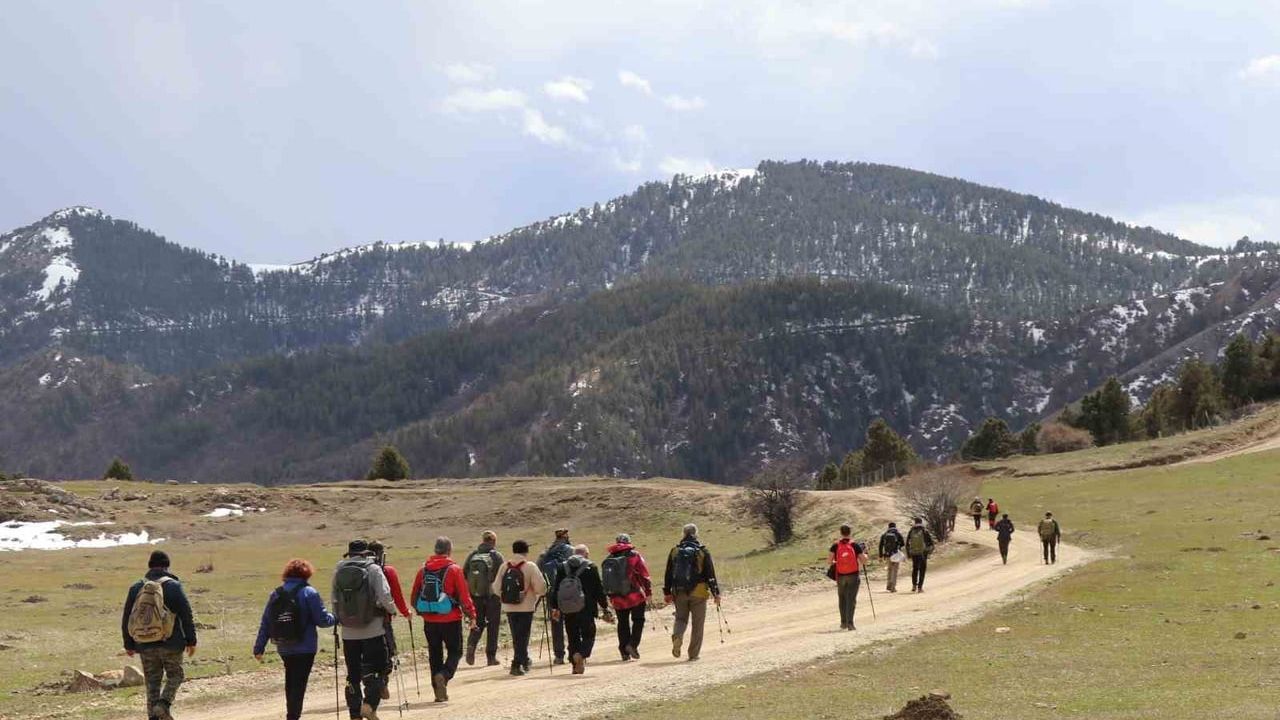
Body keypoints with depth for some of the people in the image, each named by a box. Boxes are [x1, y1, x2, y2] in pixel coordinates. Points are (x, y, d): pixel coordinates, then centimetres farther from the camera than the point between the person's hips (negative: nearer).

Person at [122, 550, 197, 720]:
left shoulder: (136, 588, 5)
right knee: (175, 676, 13)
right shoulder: (173, 586, -6)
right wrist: (191, 640, 1)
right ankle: (164, 704, -10)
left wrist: (129, 644, 17)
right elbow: (186, 615, -7)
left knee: (153, 682, 11)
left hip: (145, 645, 3)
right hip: (170, 643, -3)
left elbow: (126, 619, 8)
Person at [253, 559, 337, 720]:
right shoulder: (309, 593, -10)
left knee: (290, 683, 19)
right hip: (305, 648, -5)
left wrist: (259, 648, 10)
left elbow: (265, 623, 6)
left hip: (284, 649, 5)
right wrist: (335, 618, 10)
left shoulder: (276, 594, 6)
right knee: (299, 684, -3)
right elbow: (322, 619, -10)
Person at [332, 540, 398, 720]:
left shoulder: (338, 571, 3)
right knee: (374, 670, 1)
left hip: (348, 632, 4)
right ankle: (369, 704, -17)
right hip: (373, 630, -3)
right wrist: (391, 610, 6)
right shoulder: (373, 569, -7)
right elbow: (384, 597, -13)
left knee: (353, 674, 11)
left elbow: (334, 600, 5)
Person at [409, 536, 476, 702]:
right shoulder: (454, 570, -9)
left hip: (429, 620, 4)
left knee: (435, 654, 14)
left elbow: (414, 595, 10)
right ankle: (444, 675, -18)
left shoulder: (423, 570, 3)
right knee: (455, 652, 9)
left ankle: (439, 692, 15)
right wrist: (471, 615, 3)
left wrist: (420, 611, 27)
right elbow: (464, 596, -9)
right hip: (451, 620, -4)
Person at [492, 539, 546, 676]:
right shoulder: (530, 567, -11)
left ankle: (524, 660, 33)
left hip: (508, 607, 4)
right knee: (523, 635, 1)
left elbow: (496, 588, 1)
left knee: (517, 635, 18)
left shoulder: (504, 566, 0)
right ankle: (517, 664, -8)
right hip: (526, 607, -4)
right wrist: (539, 595, 7)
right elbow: (541, 587, -16)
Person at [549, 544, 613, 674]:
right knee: (588, 636, 5)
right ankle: (581, 654, -22)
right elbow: (599, 590, -2)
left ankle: (576, 665, 10)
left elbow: (555, 589, 8)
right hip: (586, 610, -3)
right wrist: (605, 609, 4)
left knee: (573, 638, 12)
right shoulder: (591, 568, -4)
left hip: (568, 611, 3)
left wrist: (554, 608, 16)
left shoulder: (562, 568, 6)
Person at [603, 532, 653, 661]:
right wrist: (649, 592, 0)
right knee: (638, 620, 8)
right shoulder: (634, 555, -4)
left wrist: (610, 597, 19)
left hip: (617, 598, 4)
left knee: (622, 623, 11)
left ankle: (625, 652, 9)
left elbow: (604, 580, 12)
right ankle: (633, 644, -10)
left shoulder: (608, 560, 9)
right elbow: (644, 575, -7)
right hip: (636, 596, -4)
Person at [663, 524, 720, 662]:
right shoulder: (703, 551, -4)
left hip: (679, 592, 2)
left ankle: (677, 636, -16)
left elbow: (668, 574, 8)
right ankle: (693, 654, 7)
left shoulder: (675, 551, 5)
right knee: (697, 624, 7)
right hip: (698, 592, -2)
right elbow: (710, 574, -4)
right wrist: (716, 593, 0)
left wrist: (667, 592, 15)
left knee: (681, 618, 16)